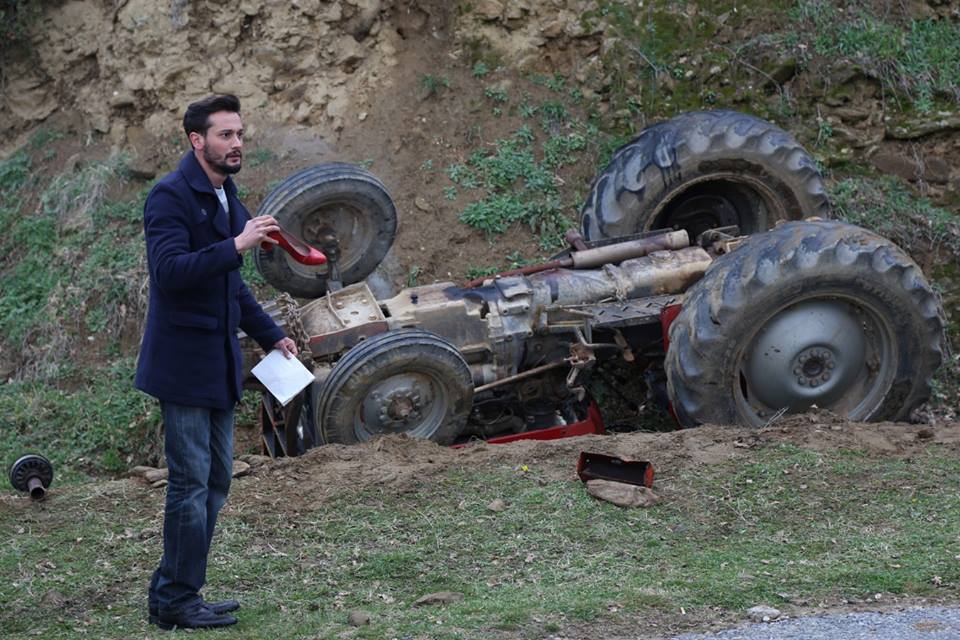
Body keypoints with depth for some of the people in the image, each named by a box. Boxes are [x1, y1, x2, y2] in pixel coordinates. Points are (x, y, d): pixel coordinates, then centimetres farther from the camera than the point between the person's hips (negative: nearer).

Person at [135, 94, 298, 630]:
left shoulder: (228, 198, 15)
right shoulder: (170, 197, -13)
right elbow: (169, 272, -26)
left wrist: (271, 335, 21)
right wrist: (236, 245, -30)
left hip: (220, 363, 9)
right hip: (184, 362, -9)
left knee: (216, 480, 12)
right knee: (192, 482, -5)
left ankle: (171, 593, 21)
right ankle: (179, 602, 5)